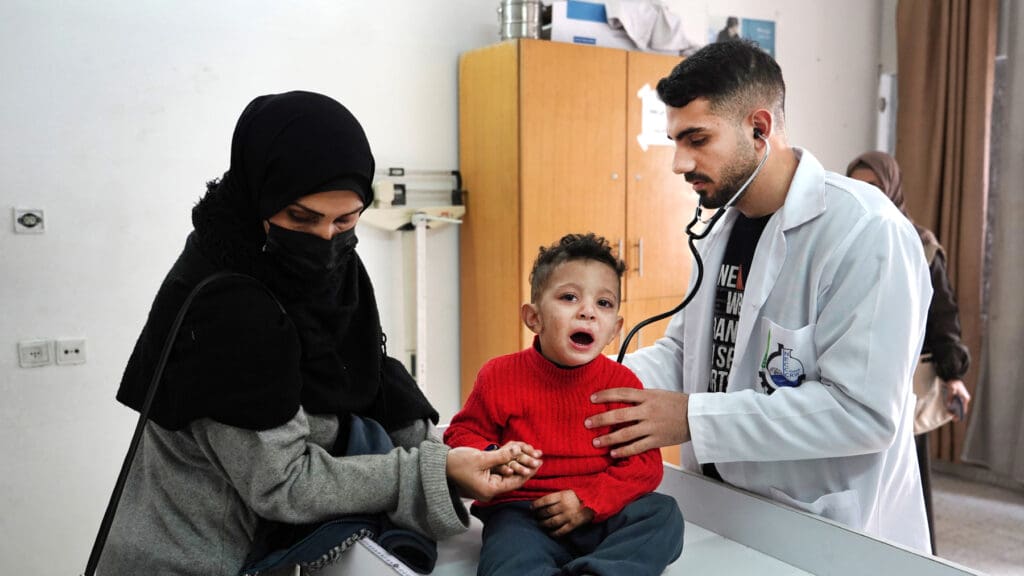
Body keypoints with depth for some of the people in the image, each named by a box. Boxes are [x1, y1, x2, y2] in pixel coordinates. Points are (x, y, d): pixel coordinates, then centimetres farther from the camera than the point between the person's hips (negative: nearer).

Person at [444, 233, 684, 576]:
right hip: (522, 513, -2)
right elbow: (462, 434, 5)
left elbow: (645, 461, -2)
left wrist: (589, 501, -16)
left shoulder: (622, 383, -1)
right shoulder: (501, 376, -4)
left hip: (601, 514, 3)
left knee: (664, 513, -21)